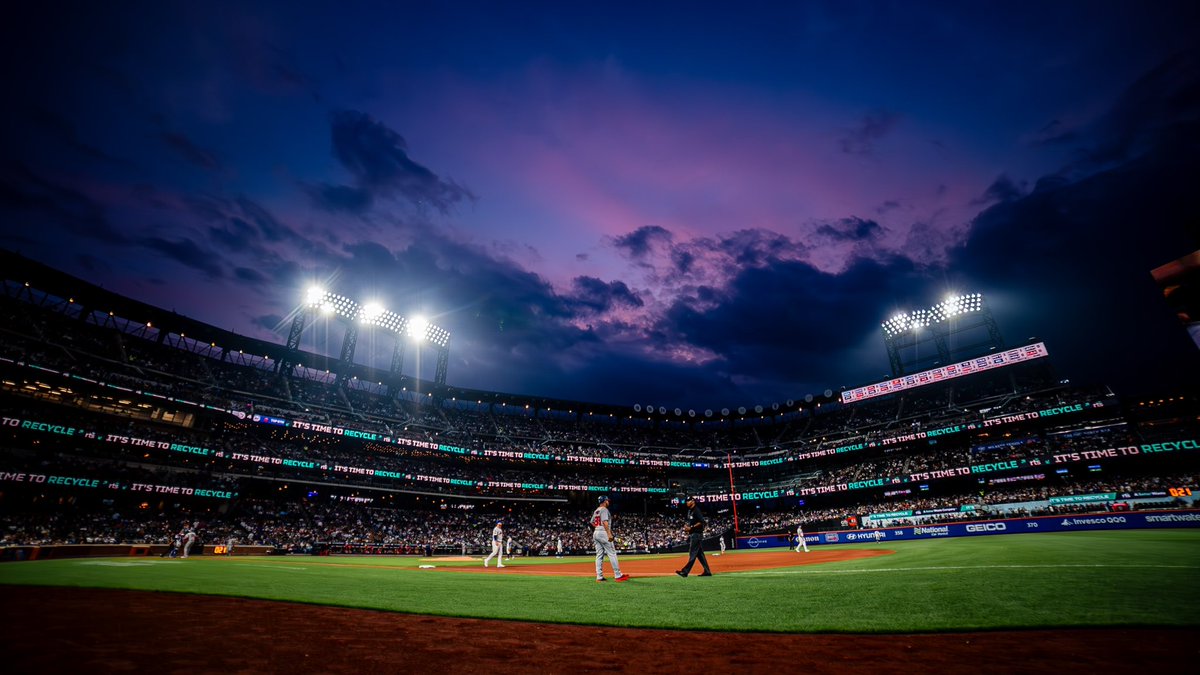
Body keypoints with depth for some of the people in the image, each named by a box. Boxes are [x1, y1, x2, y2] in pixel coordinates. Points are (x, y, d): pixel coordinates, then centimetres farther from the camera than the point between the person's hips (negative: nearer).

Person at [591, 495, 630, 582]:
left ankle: (599, 577, 5)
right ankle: (618, 575, -4)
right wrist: (609, 534, -25)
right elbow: (605, 522, -19)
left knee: (599, 555, 8)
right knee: (612, 554, -5)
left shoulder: (596, 511, 18)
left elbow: (592, 523, 19)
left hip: (595, 533, 9)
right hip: (603, 533, -9)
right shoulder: (604, 509, -7)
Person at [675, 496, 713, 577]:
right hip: (692, 534, 10)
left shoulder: (696, 510, -13)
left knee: (693, 554, -7)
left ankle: (685, 571, -9)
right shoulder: (689, 511, 17)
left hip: (696, 534, -10)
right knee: (699, 554, 11)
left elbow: (702, 522, -21)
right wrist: (687, 527, 8)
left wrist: (691, 527, -20)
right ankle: (707, 571, 15)